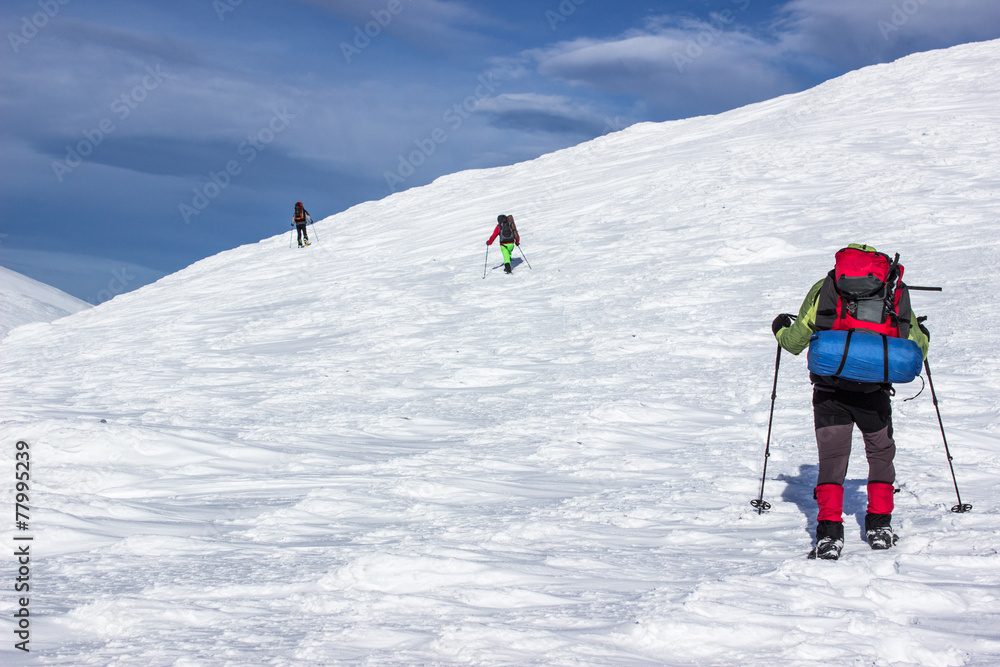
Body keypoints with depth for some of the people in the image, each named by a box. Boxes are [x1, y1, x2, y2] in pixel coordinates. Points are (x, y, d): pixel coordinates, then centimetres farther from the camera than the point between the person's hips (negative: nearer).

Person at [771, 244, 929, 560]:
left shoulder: (824, 289, 7)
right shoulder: (897, 295, 12)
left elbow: (795, 341, 8)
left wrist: (781, 328, 32)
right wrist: (923, 336, 41)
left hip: (830, 393, -1)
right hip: (874, 393, 1)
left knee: (831, 458, 5)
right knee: (881, 453, 22)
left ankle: (829, 532, -9)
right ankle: (879, 526, 22)